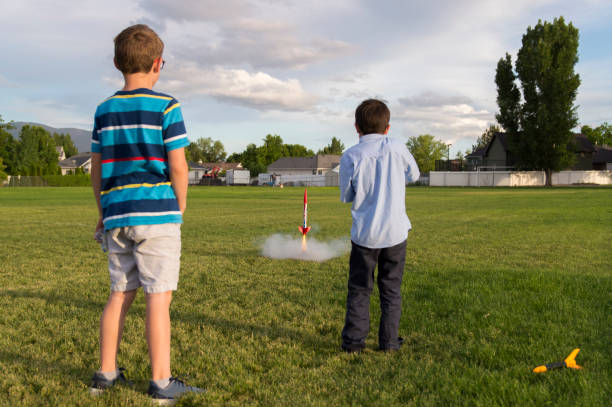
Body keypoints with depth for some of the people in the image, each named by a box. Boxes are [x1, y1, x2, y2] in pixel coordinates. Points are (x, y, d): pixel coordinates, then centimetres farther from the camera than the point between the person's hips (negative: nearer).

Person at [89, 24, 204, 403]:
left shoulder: (105, 110, 10)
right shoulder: (166, 106, -5)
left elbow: (97, 169, 12)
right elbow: (178, 166, -9)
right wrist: (181, 205, 5)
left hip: (117, 215, 6)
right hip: (157, 214, -5)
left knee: (120, 293, 15)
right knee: (159, 296, -1)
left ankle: (106, 373, 23)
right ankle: (161, 382, 5)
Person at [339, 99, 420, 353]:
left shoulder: (350, 156, -8)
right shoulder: (397, 148, -5)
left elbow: (346, 196, 2)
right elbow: (413, 175, 13)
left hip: (364, 234, -1)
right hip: (395, 232, 1)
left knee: (359, 289, 11)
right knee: (391, 289, 12)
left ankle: (353, 340, 11)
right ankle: (389, 341, 16)